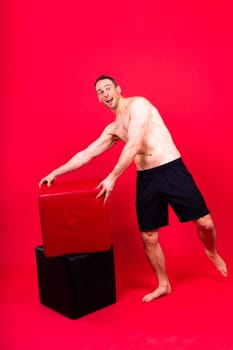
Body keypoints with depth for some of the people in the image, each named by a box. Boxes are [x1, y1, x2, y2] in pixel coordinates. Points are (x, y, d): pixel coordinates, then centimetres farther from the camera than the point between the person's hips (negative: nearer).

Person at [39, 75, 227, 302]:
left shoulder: (138, 104, -5)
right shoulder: (112, 129, 16)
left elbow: (134, 145, -15)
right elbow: (86, 154, 18)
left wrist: (112, 177, -16)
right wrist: (55, 173, 16)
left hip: (172, 170, -6)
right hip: (145, 178, 6)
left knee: (204, 223, -3)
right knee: (148, 237, 4)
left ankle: (212, 253, 31)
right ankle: (163, 285, 24)